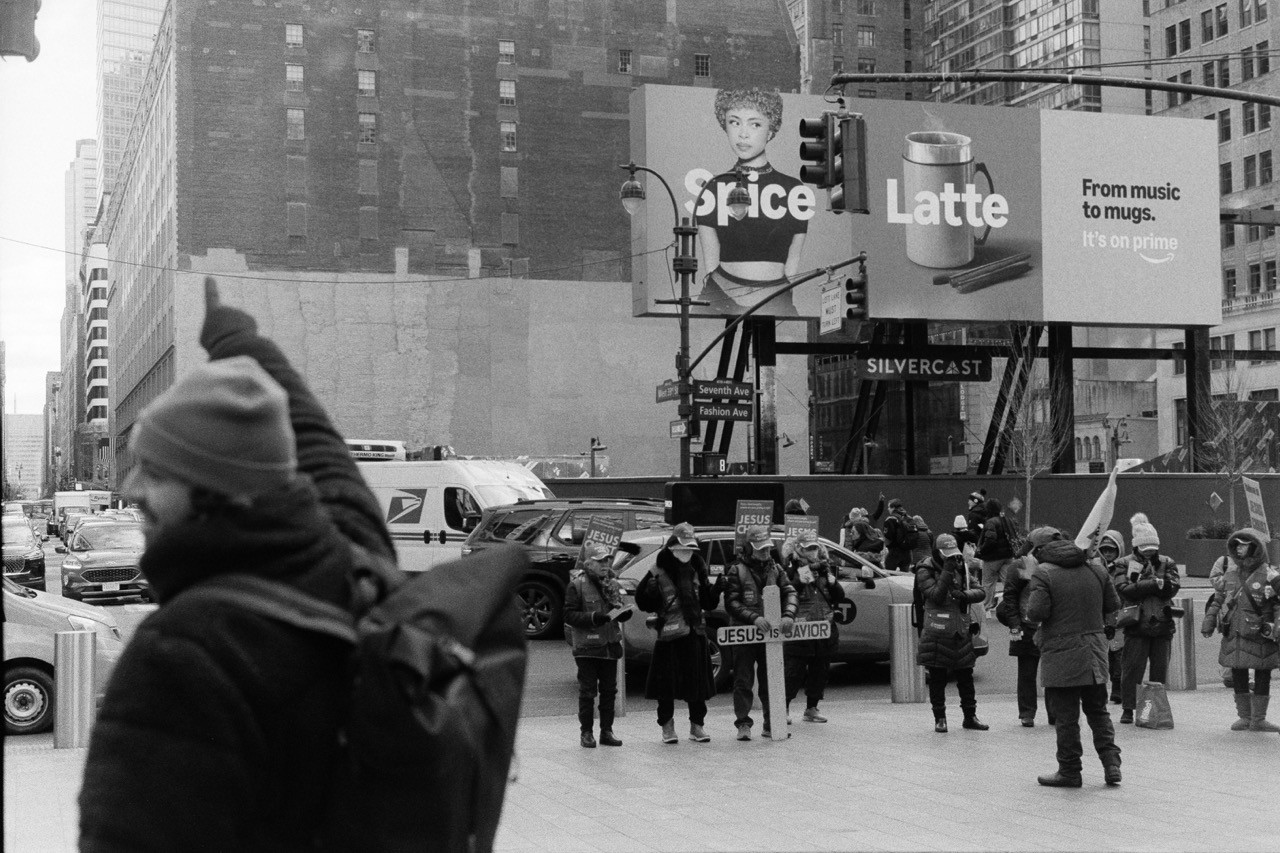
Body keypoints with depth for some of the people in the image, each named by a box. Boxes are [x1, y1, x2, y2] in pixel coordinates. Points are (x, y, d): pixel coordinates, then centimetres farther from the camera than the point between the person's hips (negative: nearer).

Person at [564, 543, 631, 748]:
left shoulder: (612, 583, 11)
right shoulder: (577, 585, -7)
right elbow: (569, 616, -11)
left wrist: (624, 613, -3)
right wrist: (594, 618, -23)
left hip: (610, 644, 5)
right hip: (587, 646, -5)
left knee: (609, 690, 9)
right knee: (587, 691, 0)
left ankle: (606, 731, 18)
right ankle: (586, 732, 9)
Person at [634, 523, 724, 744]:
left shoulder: (697, 571, 11)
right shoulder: (660, 573, -5)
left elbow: (708, 603, 17)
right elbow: (644, 603, -9)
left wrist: (717, 588, 0)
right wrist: (649, 581, -25)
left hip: (695, 634, 4)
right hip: (668, 635, -4)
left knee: (697, 681, 8)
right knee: (667, 683, 2)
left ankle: (697, 725, 20)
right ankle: (667, 727, 15)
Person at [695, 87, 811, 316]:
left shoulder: (795, 192, 6)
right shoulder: (714, 190, 7)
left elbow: (793, 266, 8)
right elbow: (711, 265, 6)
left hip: (776, 303, 0)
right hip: (722, 301, 0)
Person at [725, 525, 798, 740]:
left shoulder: (775, 569, 10)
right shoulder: (738, 571, -3)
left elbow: (789, 592, 3)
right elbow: (731, 603, -10)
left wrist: (789, 615, -17)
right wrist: (754, 617, -24)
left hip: (770, 633, 4)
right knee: (743, 680, -1)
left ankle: (772, 724, 15)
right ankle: (743, 724, 5)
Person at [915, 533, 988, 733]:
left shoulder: (960, 568, 10)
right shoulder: (926, 571, -6)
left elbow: (980, 592, 5)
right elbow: (936, 595, -19)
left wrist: (964, 594, -14)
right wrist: (947, 572, -24)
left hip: (961, 631, 5)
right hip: (937, 632, -5)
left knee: (965, 676, 10)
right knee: (937, 677, 2)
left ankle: (970, 716, 20)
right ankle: (940, 718, 11)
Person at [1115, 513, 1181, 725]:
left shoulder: (1166, 564, 9)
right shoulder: (1127, 564, 2)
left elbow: (1173, 586, -9)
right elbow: (1123, 589, -13)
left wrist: (1140, 584, -16)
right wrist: (1154, 584, -18)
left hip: (1163, 625, 3)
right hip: (1136, 625, -2)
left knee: (1160, 669, 8)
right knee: (1132, 668, -1)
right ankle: (1127, 708, 7)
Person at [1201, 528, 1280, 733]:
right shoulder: (1229, 572, 7)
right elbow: (1218, 599, 15)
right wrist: (1209, 622, 12)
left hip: (1259, 636, -4)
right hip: (1234, 634, 4)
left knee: (1262, 677, 4)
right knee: (1238, 677, 8)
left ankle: (1258, 720, 13)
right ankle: (1244, 716, 20)